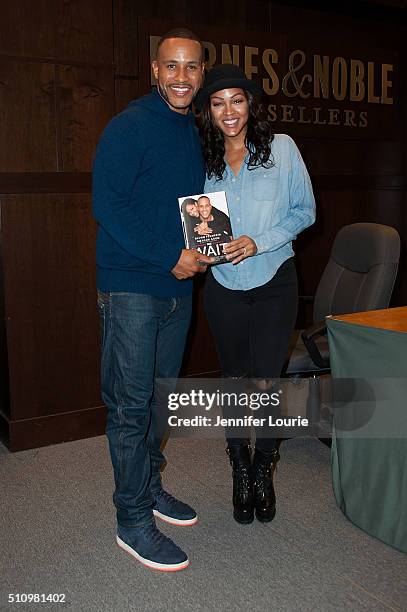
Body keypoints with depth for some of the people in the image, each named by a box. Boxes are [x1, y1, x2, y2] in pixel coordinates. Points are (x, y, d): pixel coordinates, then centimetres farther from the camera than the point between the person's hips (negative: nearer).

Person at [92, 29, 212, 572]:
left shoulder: (196, 133, 15)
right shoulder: (130, 125, -9)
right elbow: (108, 204, -15)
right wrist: (171, 256, -17)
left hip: (178, 283, 8)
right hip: (131, 286, -7)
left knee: (160, 394, 16)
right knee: (131, 403, -2)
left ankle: (149, 485, 33)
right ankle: (133, 519, 10)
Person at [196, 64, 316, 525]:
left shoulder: (281, 148, -3)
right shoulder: (202, 159, 4)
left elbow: (305, 210, -2)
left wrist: (258, 241, -14)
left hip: (274, 283, -2)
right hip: (223, 286, 2)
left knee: (265, 383, -3)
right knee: (234, 383, 11)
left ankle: (263, 473, 22)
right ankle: (240, 473, 30)